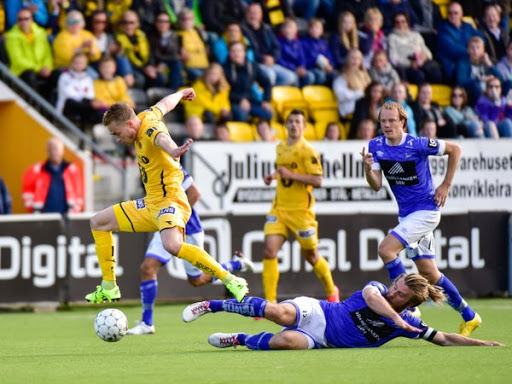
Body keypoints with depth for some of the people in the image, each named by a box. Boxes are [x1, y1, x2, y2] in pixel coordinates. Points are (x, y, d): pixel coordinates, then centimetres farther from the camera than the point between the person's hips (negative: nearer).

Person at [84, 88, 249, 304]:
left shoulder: (150, 130, -23)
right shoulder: (146, 116, 3)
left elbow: (162, 138, -49)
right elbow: (165, 104, 25)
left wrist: (172, 150, -73)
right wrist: (181, 94, 48)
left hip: (169, 202, -11)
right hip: (150, 204, 11)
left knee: (172, 245, -38)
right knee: (98, 223, 15)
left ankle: (232, 282, -31)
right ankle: (109, 288, 20)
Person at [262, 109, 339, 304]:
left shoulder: (308, 151, -10)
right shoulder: (280, 148, 12)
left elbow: (317, 180, -17)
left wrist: (291, 175, -22)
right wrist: (273, 176, 10)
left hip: (301, 210, -5)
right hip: (279, 208, 5)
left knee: (310, 255, 8)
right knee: (269, 250, -12)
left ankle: (332, 291, 34)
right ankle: (270, 302, -11)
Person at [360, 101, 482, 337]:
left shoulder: (417, 145, -17)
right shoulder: (376, 146, -2)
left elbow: (454, 149, -6)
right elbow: (377, 185, -5)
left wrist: (446, 185, -6)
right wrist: (368, 169, -26)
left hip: (426, 210, -7)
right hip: (406, 213, 7)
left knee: (386, 249, -23)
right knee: (428, 273, 9)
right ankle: (469, 317, 22)